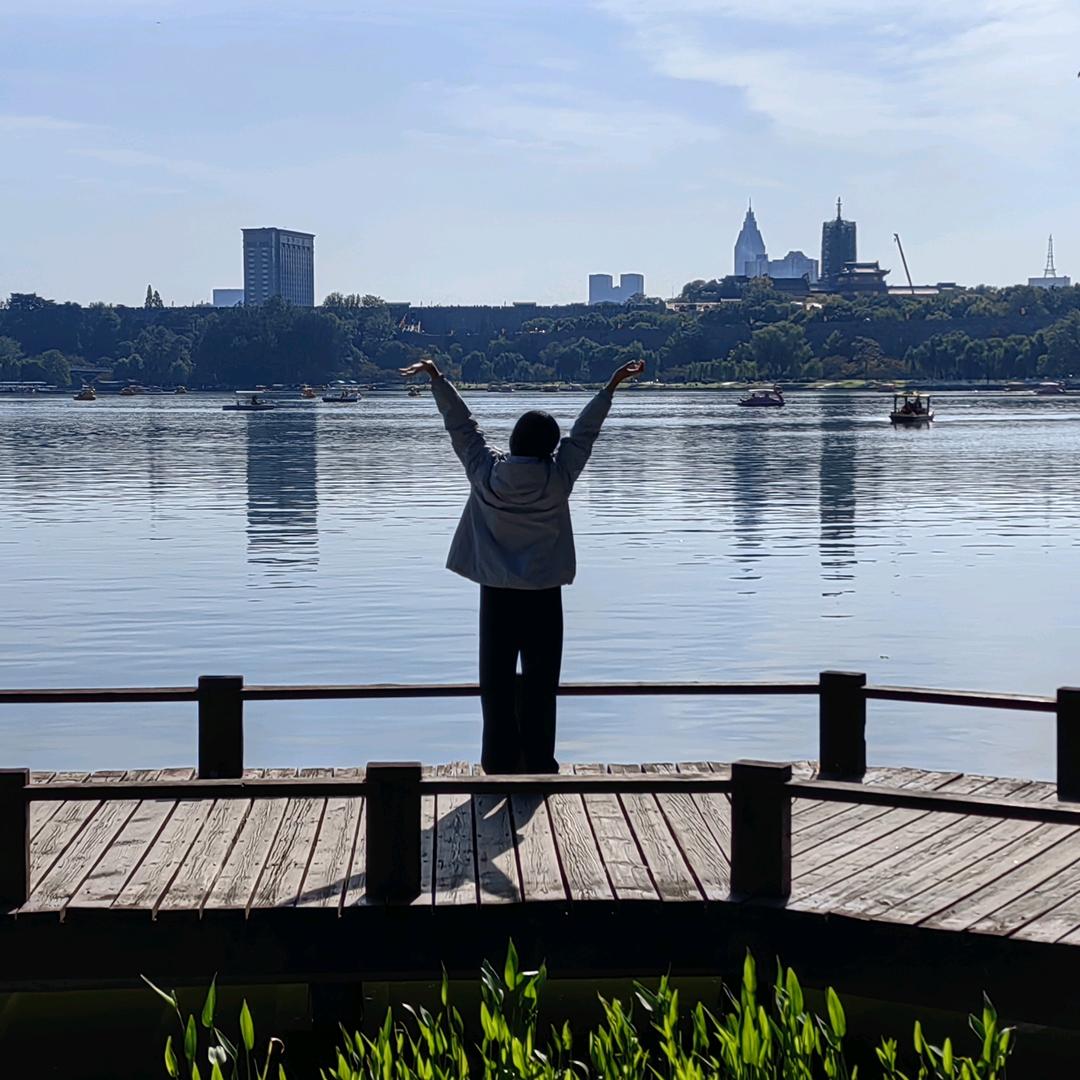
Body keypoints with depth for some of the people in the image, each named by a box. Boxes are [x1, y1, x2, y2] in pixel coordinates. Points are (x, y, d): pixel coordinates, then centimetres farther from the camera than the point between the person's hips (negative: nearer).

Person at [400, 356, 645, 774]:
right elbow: (584, 431, 0)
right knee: (540, 682, 5)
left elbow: (460, 424, 2)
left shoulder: (486, 472, -7)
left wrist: (436, 376, 12)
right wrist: (612, 384, 9)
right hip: (543, 595, -1)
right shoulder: (558, 478, -9)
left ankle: (501, 762, 6)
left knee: (497, 681, 6)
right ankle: (538, 764, 5)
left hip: (496, 594, 1)